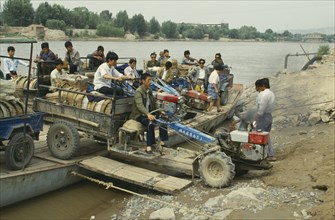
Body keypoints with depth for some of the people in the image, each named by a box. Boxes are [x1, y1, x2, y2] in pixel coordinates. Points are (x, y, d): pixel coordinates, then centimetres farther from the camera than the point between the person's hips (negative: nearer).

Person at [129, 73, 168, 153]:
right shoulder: (138, 91, -17)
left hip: (148, 113, 8)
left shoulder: (149, 90, 8)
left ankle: (162, 141, -2)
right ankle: (149, 146, -31)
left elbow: (153, 103, 17)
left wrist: (160, 111, 0)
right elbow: (139, 105, -33)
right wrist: (148, 114, -48)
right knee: (150, 123, -34)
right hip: (139, 115, -7)